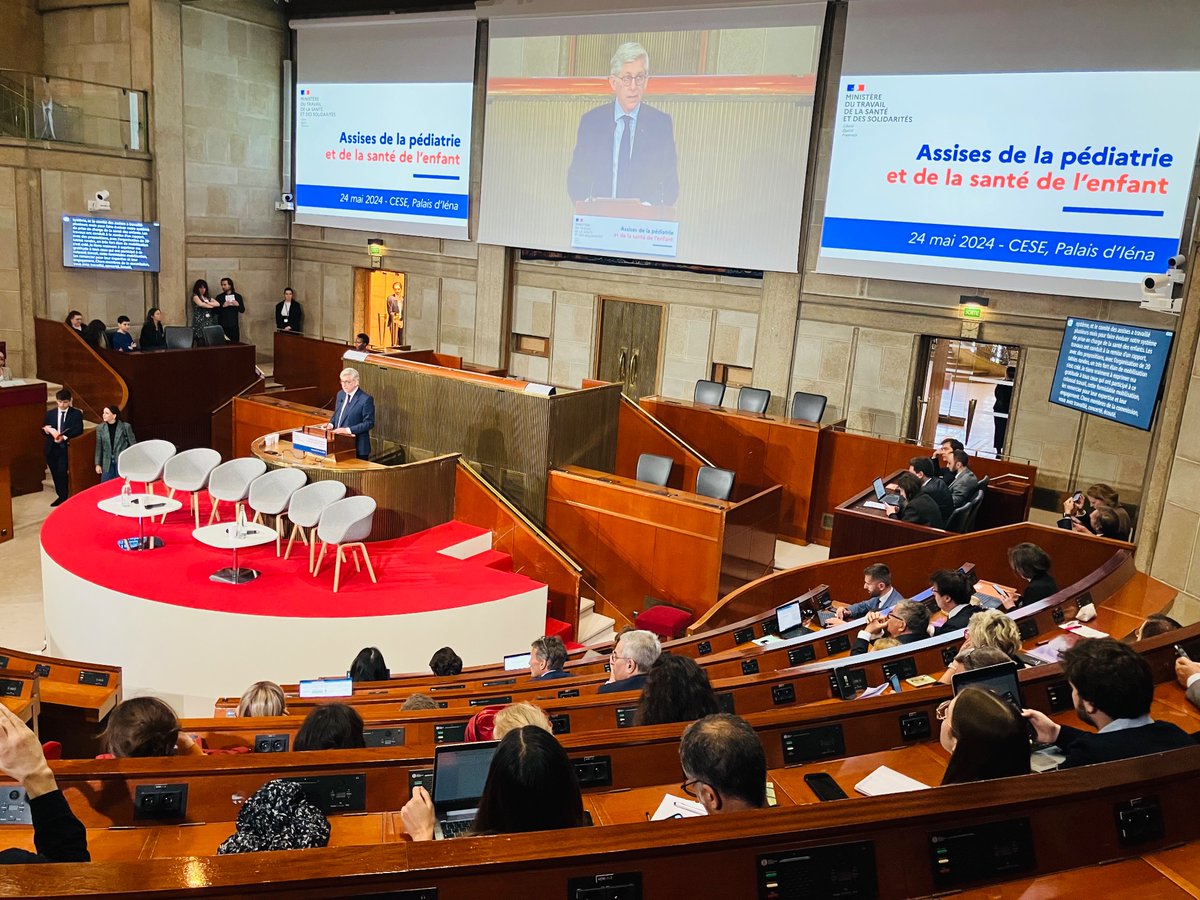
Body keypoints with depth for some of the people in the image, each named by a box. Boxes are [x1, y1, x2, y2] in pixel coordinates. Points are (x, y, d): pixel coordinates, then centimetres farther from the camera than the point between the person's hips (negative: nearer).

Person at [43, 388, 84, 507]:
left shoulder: (76, 414, 1)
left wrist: (64, 437, -23)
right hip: (52, 448, 4)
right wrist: (46, 429, -10)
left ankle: (63, 498, -3)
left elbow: (78, 430, -9)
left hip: (66, 447, -4)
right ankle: (60, 496, 20)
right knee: (55, 473, 7)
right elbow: (43, 430, 15)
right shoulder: (50, 414, 13)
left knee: (62, 472, -14)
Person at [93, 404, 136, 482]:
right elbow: (99, 447, 7)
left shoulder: (126, 426, -6)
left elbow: (133, 444, -1)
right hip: (107, 464, 3)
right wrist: (98, 464, 5)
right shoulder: (101, 428, 2)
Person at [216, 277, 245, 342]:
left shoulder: (238, 296, 8)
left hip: (234, 325, 0)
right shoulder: (219, 297, 5)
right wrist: (223, 306, -16)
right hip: (222, 326, 0)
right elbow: (215, 311, 1)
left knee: (235, 343, -5)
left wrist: (238, 305, -11)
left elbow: (242, 310, 8)